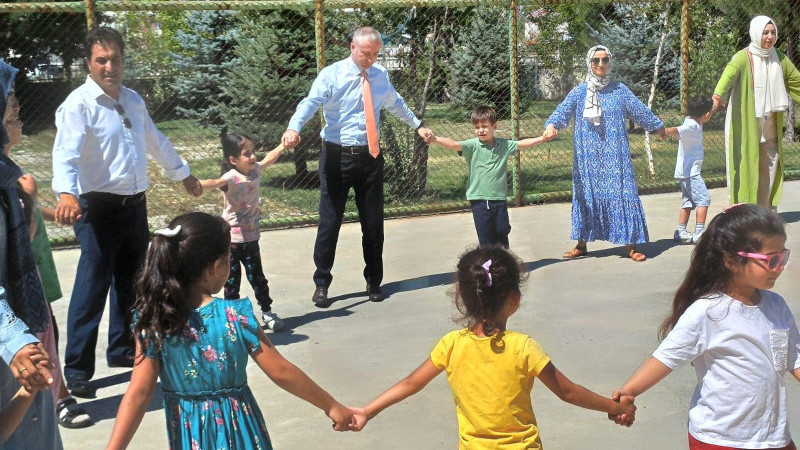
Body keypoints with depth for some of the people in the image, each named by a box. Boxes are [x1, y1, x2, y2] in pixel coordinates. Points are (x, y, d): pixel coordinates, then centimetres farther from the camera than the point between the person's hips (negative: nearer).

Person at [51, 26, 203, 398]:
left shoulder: (133, 100, 10)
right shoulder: (79, 105, -14)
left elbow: (155, 141, 26)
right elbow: (66, 152, -29)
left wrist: (183, 173, 35)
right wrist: (66, 193, -47)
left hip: (135, 205, 8)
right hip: (99, 209, -7)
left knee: (130, 283, 17)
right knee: (92, 290, -5)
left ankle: (123, 349, 34)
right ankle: (77, 370, 6)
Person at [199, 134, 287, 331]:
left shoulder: (254, 170, -1)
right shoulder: (231, 177, -20)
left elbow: (269, 158, 19)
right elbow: (217, 182, -42)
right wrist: (200, 184, -62)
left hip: (250, 237, 5)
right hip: (231, 239, -5)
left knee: (257, 277, 15)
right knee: (232, 280, 6)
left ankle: (267, 312, 29)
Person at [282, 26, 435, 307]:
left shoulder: (380, 75, 8)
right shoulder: (332, 74, -8)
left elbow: (395, 104, 26)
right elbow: (310, 102, -24)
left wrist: (417, 126, 30)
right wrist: (294, 128, -43)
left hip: (370, 156, 4)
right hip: (338, 156, -4)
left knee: (373, 222, 11)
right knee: (330, 222, -1)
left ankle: (373, 282, 26)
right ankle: (321, 284, 13)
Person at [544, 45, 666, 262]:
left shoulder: (619, 90, 6)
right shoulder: (579, 92, 3)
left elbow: (639, 110, 15)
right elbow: (563, 111, -11)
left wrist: (658, 126, 22)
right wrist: (551, 125, -31)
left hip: (615, 156, 0)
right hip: (588, 157, 0)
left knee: (622, 194, -4)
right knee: (586, 194, 5)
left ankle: (631, 245, 1)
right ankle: (581, 244, 16)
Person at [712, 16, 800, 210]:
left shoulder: (779, 58, 8)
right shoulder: (743, 57, -11)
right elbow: (729, 75, -31)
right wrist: (718, 96, -51)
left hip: (770, 127, 6)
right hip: (745, 127, -6)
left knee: (770, 171, 8)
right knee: (746, 169, -4)